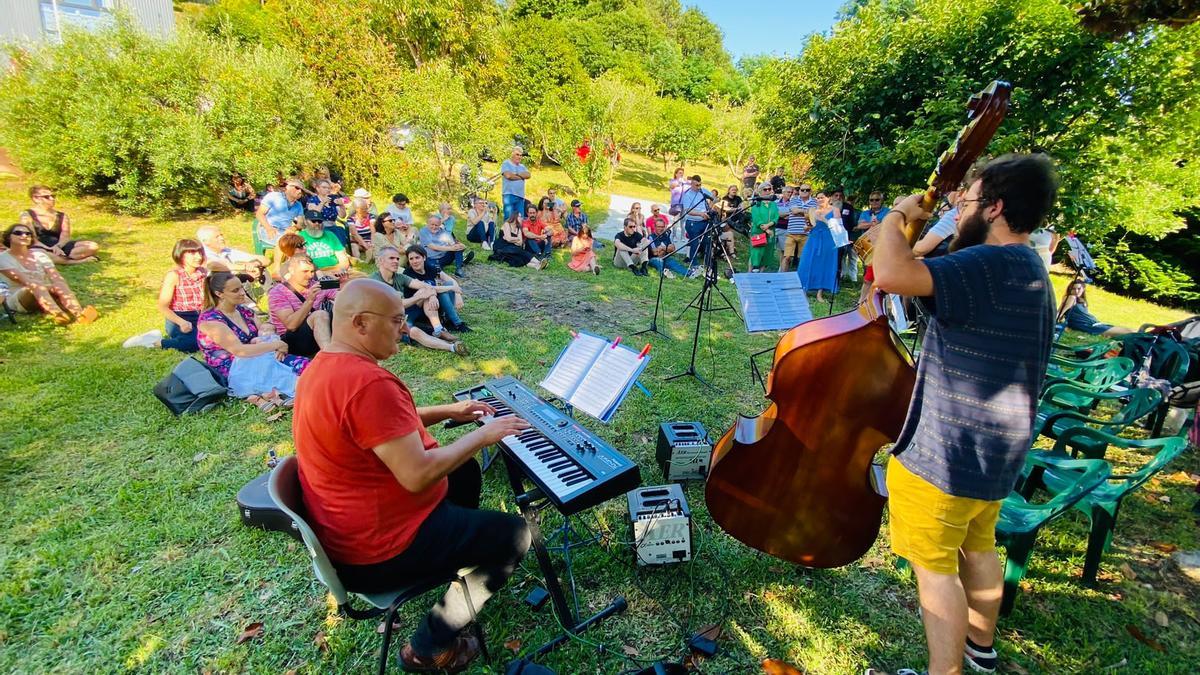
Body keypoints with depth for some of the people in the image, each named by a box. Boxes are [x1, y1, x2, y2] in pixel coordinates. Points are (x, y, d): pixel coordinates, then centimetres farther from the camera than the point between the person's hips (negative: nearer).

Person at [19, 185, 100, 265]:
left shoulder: (62, 216, 16)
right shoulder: (27, 215, 8)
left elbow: (65, 236, 2)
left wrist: (58, 246, -21)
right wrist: (50, 249, -23)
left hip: (60, 246, 4)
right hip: (40, 248, -3)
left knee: (93, 246, -22)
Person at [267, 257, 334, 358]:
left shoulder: (315, 285, 11)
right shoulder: (277, 292, -2)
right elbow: (291, 325, -16)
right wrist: (309, 301, -25)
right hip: (291, 341, -5)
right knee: (320, 314, -31)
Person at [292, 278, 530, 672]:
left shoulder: (326, 366, 3)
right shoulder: (368, 381, -32)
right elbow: (417, 476, -33)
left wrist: (448, 412, 11)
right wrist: (482, 436, -20)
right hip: (377, 550, -10)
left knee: (465, 470, 24)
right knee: (514, 535, -1)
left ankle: (462, 549, 38)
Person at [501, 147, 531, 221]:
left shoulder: (522, 166, 22)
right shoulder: (506, 164, 5)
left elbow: (528, 175, 4)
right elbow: (508, 175, -12)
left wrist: (516, 174, -7)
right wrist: (521, 177, 2)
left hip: (520, 195, 6)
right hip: (509, 194, -6)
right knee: (509, 218, -10)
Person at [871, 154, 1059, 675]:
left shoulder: (989, 265, -24)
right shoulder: (1029, 270, 10)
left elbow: (891, 274, -38)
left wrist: (896, 215, -21)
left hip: (945, 454, -11)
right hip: (995, 450, 11)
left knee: (935, 565, 5)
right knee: (977, 546, 27)